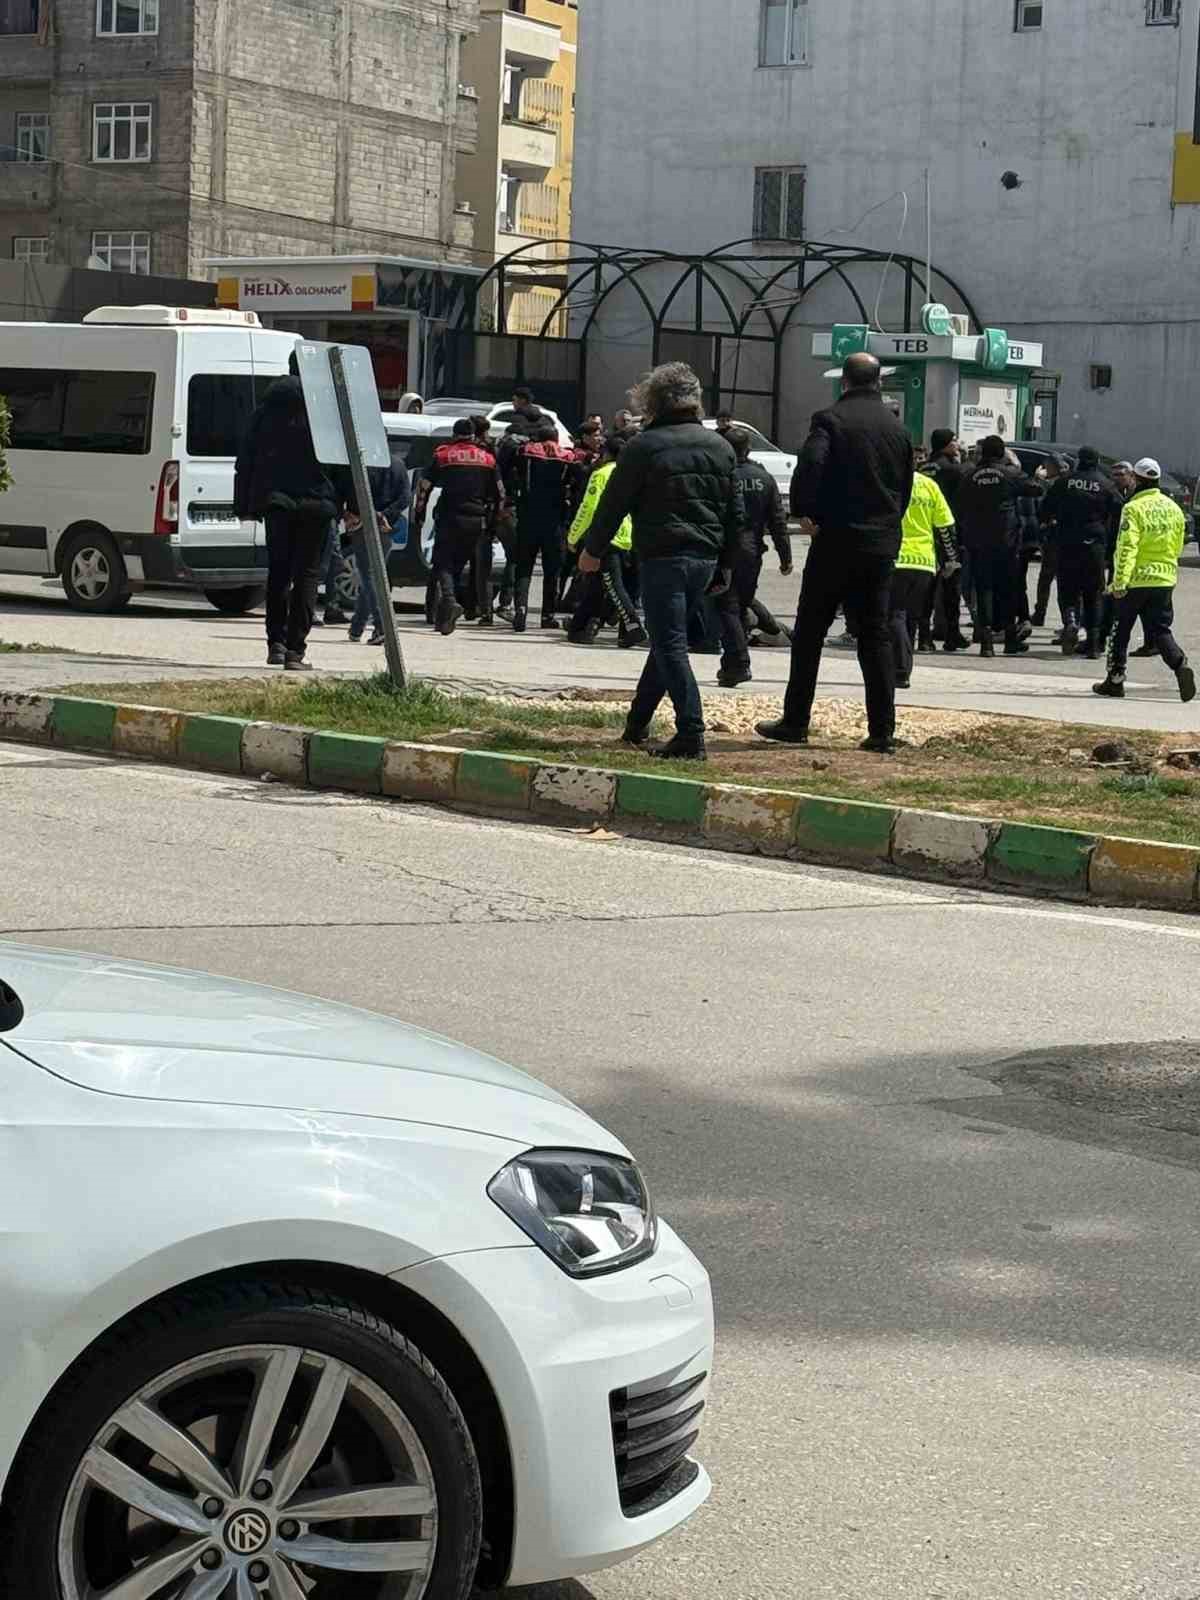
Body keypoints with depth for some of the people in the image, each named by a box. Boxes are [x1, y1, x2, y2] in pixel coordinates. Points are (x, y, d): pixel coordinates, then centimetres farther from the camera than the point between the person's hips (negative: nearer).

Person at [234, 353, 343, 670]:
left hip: (275, 500, 2)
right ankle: (296, 650, -2)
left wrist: (244, 505, 14)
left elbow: (246, 458, 10)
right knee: (307, 574, 3)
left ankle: (276, 643, 6)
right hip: (316, 502, -2)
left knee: (278, 572, 12)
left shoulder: (269, 406, 9)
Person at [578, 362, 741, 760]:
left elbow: (614, 503, -2)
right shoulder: (720, 447, 12)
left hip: (663, 558, -7)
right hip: (705, 559, 7)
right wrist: (724, 566, 19)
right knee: (667, 641, 17)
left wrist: (593, 550, 11)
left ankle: (691, 734, -15)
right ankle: (637, 723, 27)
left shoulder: (644, 447, -7)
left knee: (670, 645, -6)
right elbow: (735, 512, 14)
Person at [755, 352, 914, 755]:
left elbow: (810, 464, -24)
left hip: (836, 541, -5)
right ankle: (882, 731, 2)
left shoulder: (831, 419, -8)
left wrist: (803, 512, -13)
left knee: (809, 632, 5)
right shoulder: (897, 427, 10)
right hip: (882, 546, 5)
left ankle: (795, 722, 7)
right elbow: (906, 487, 14)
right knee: (876, 636, 7)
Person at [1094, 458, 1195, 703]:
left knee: (1121, 630, 10)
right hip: (1165, 580, 5)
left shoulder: (1134, 508, -13)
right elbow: (1178, 547, 16)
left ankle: (1115, 680, 15)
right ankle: (1180, 666, -17)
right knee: (1159, 630, 7)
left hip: (1136, 579, -5)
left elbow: (1127, 548, -20)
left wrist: (1120, 581, -22)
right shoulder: (1173, 508, 7)